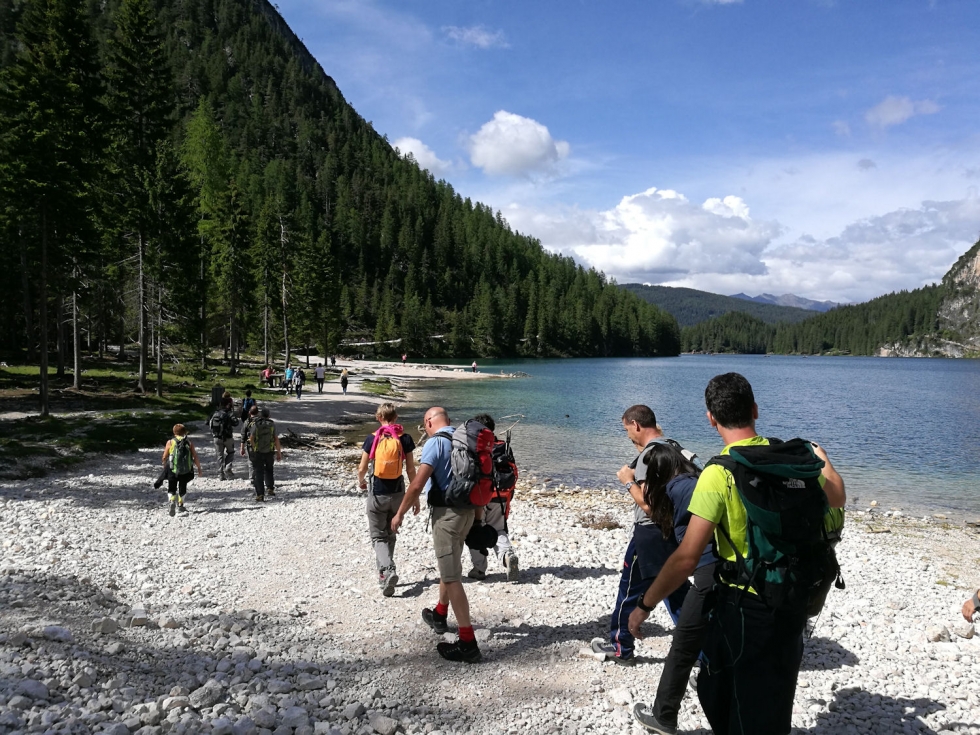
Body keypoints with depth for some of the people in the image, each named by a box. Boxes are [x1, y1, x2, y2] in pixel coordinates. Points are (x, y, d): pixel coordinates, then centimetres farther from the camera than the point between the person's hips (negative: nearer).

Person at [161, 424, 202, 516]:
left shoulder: (170, 442, -2)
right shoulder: (189, 443, 0)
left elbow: (164, 458, 3)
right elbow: (195, 457, -1)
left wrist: (165, 466, 22)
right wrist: (199, 469, 8)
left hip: (173, 470, -1)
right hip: (186, 471, 1)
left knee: (171, 489, 10)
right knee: (182, 488, 21)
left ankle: (172, 501, -16)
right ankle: (180, 505, 31)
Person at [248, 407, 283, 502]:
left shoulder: (255, 424, -5)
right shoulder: (272, 424, -2)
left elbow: (251, 439, -10)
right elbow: (276, 440, -3)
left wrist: (255, 448, 7)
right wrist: (279, 453, 3)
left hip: (257, 453, -1)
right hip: (270, 452, 1)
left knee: (259, 473, 5)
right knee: (269, 470, 24)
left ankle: (260, 495, 1)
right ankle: (270, 489, 15)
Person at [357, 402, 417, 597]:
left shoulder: (372, 439, -7)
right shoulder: (405, 439, -4)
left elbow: (362, 467, -4)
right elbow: (410, 468, -2)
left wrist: (361, 481, 17)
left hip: (377, 493, -2)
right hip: (397, 493, 2)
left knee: (378, 536, 6)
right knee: (390, 534, 19)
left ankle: (388, 570, -17)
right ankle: (385, 574, 27)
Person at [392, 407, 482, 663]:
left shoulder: (435, 442, -13)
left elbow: (418, 483, -19)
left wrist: (400, 513, -8)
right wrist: (476, 512, 27)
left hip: (447, 513, -8)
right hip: (467, 510, 8)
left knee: (452, 576, -6)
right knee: (448, 566, 26)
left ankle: (467, 643, -6)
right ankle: (440, 615, 43)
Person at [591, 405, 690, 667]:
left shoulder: (649, 454, -18)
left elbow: (647, 504, -23)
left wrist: (628, 481, -10)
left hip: (649, 534, -8)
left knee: (630, 590, 7)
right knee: (676, 591, 16)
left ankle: (620, 647, 19)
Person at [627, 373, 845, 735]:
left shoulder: (719, 473, -21)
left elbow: (687, 558, -24)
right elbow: (836, 499, 15)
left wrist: (645, 605, -12)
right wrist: (822, 458, 34)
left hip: (745, 605, -5)